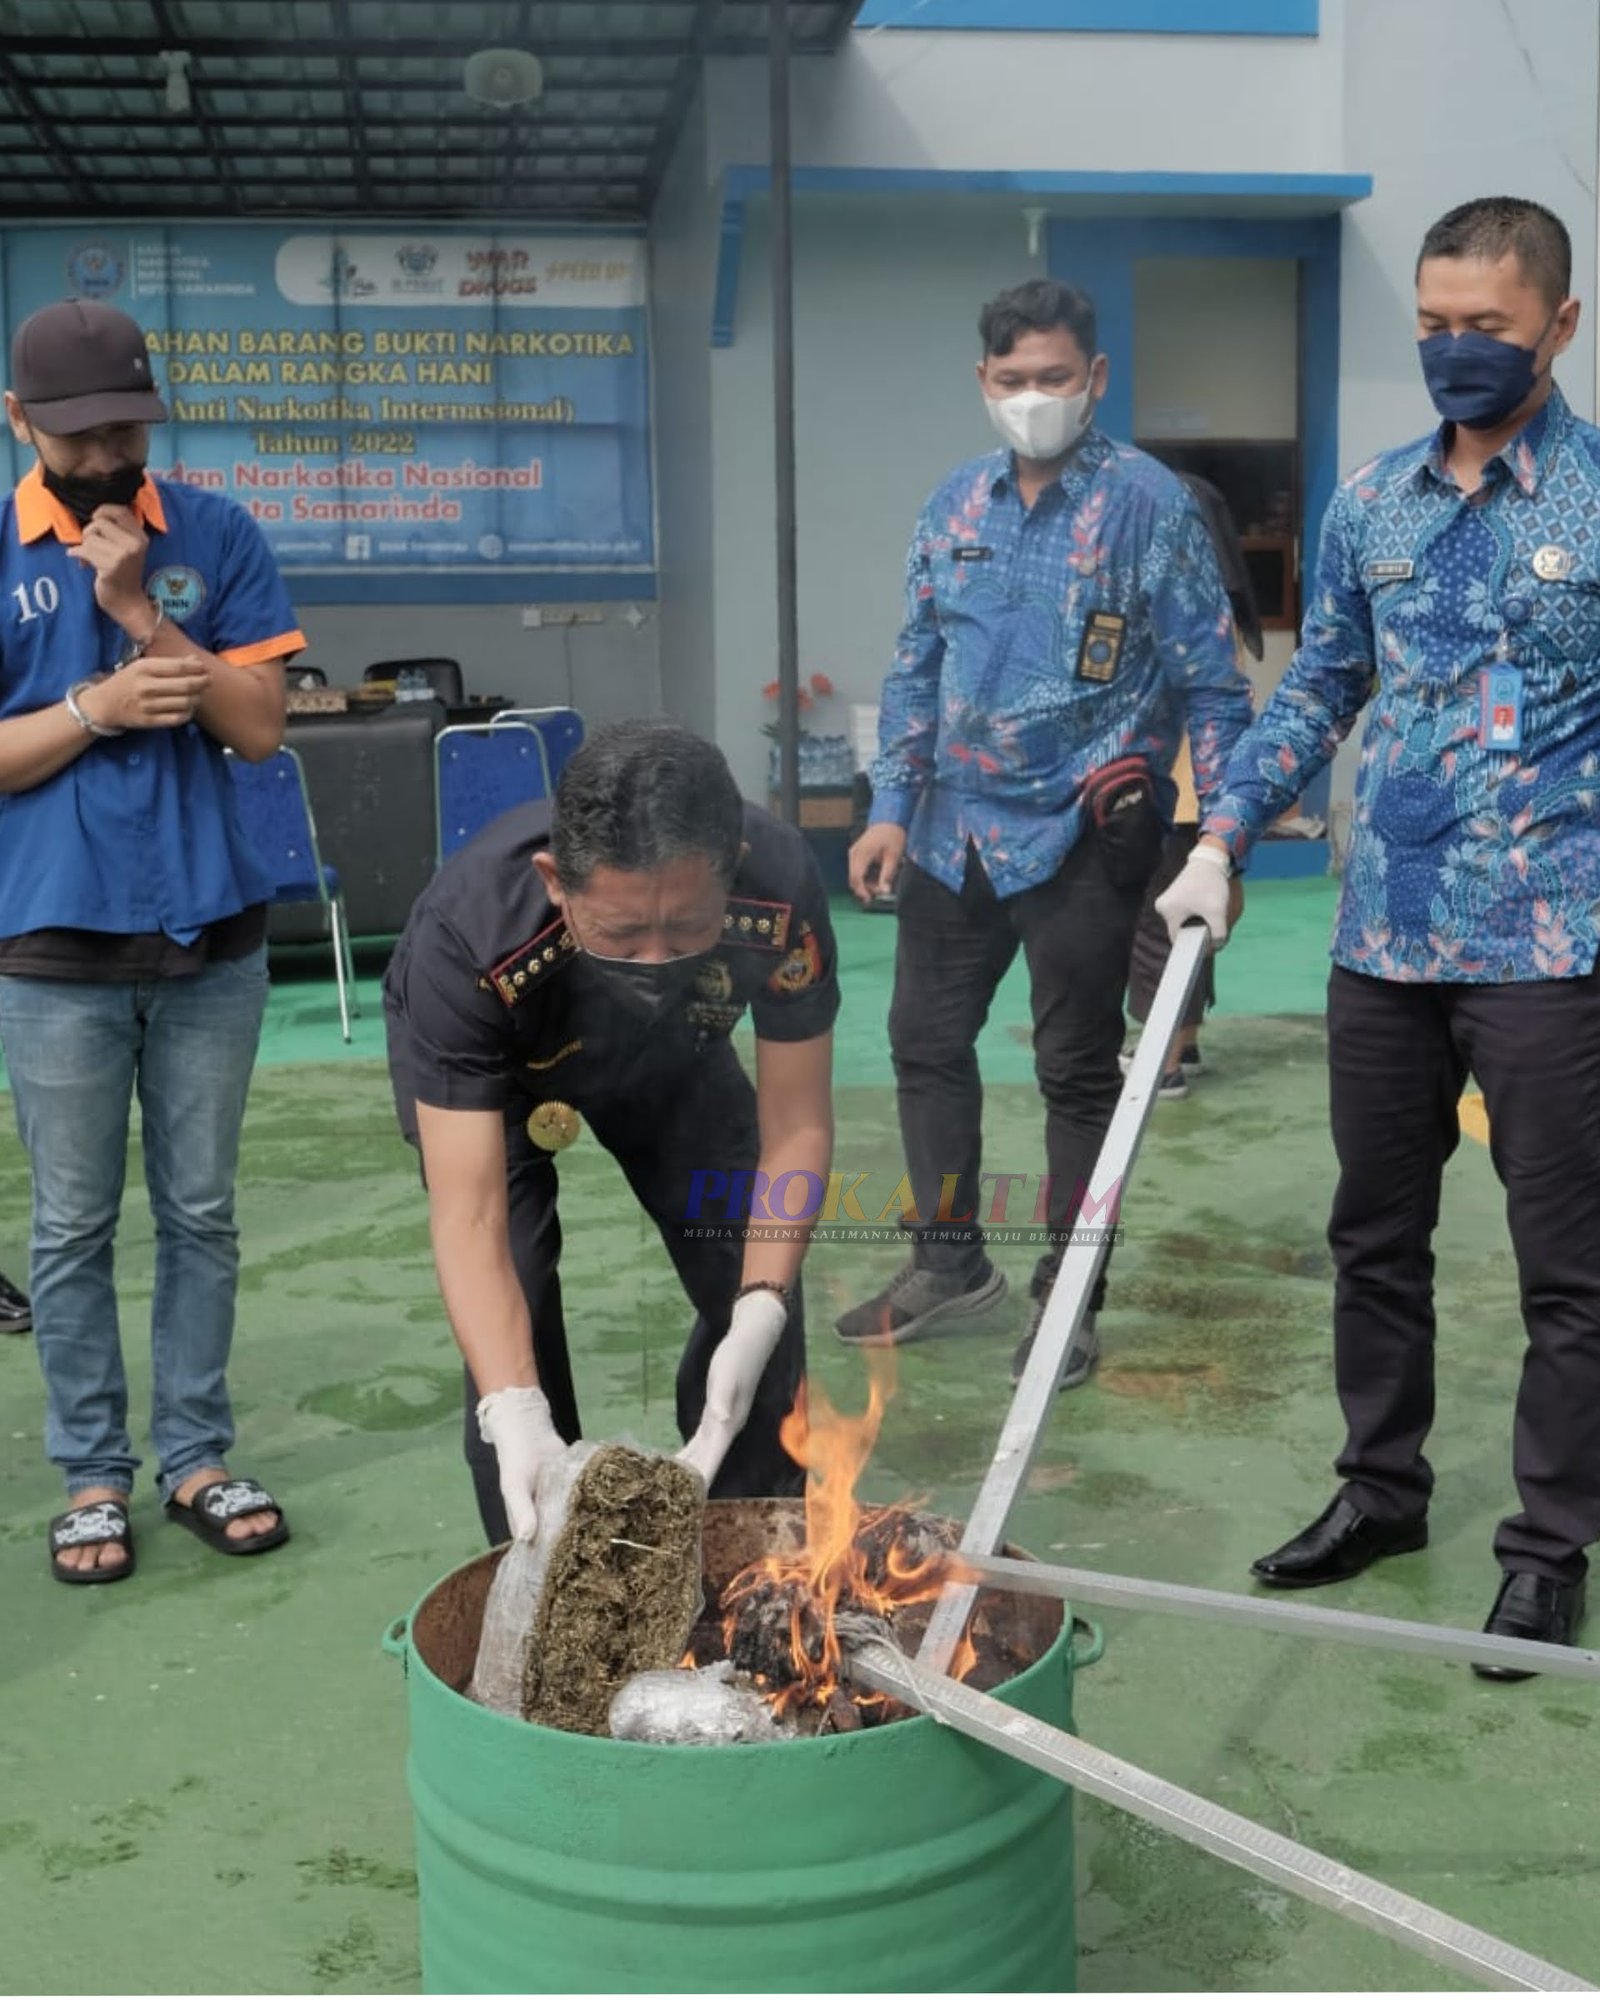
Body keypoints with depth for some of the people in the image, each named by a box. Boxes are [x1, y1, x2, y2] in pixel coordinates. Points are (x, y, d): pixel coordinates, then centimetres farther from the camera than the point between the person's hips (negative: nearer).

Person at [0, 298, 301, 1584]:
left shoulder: (216, 538, 2)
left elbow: (260, 725, -5)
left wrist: (142, 610, -13)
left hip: (211, 939, 1)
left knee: (201, 1215, 10)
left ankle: (197, 1456, 22)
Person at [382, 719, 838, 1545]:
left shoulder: (781, 888, -38)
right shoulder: (467, 934, -43)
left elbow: (796, 1126, -26)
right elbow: (469, 1218, -41)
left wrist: (761, 1313, -39)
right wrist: (516, 1416, -53)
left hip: (671, 1045, 2)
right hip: (483, 1053, -2)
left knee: (756, 1282, -5)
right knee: (512, 1307, -18)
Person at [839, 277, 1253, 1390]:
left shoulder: (1147, 505, -10)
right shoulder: (957, 507, 6)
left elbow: (1210, 683, -9)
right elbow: (917, 669, 12)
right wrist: (891, 812, 5)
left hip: (1085, 835, -6)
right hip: (956, 830, 6)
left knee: (1077, 1069, 5)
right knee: (925, 1039, 14)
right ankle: (950, 1259, 32)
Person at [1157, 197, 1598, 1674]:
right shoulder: (1371, 504, 9)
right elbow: (1318, 692, 16)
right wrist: (1222, 843, 7)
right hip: (1385, 941, 5)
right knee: (1375, 1235, 15)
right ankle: (1382, 1487, 32)